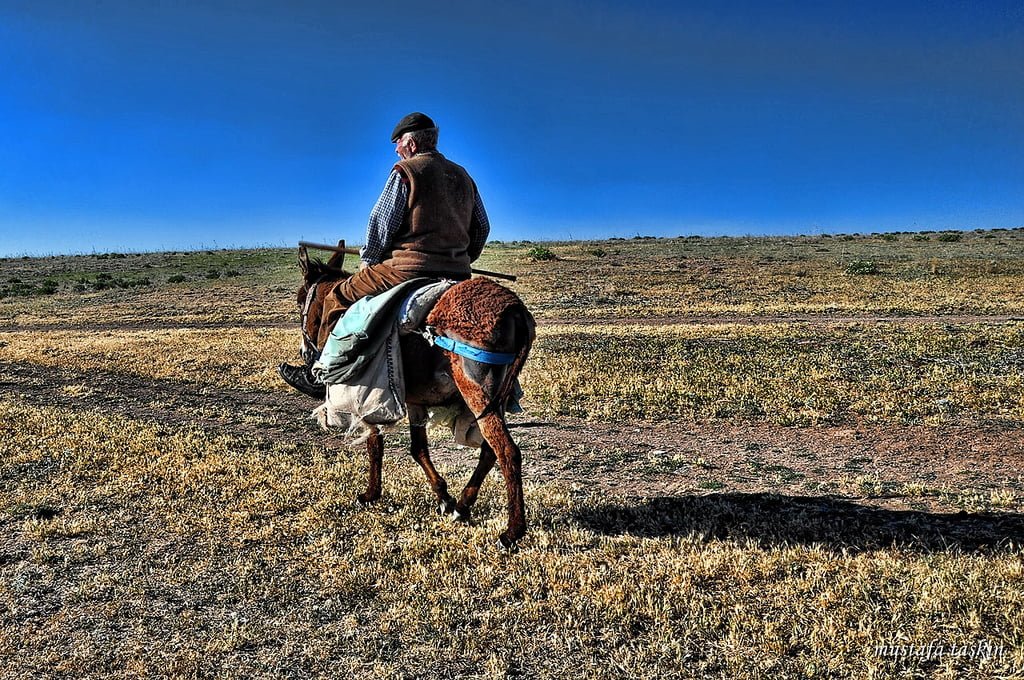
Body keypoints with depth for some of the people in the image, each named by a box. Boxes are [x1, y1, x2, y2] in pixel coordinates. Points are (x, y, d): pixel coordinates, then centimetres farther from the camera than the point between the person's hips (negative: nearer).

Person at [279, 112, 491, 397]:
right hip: (458, 274, 7)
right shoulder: (463, 176, 18)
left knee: (338, 297, 5)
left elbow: (381, 224, -5)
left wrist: (368, 262, 9)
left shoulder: (405, 171, -4)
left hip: (409, 268, -7)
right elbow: (482, 227, 20)